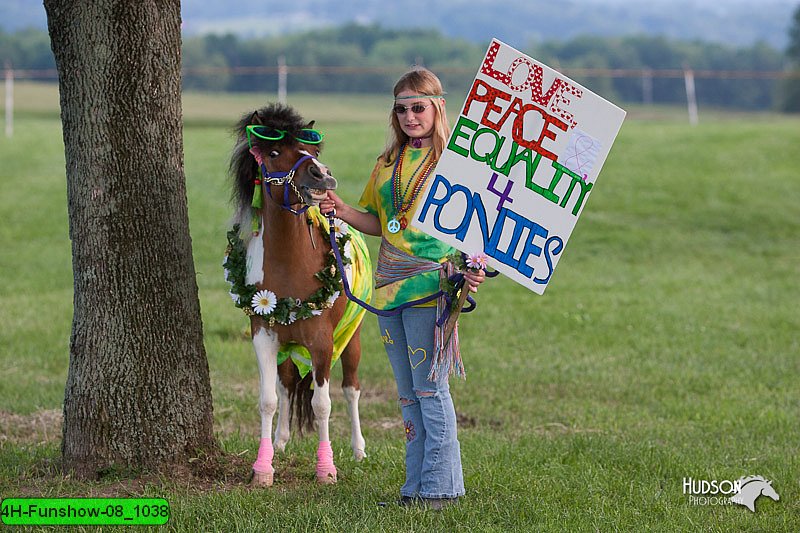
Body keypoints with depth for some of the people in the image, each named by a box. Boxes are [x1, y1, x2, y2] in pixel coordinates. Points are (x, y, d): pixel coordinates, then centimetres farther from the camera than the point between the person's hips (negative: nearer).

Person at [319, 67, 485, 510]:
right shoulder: (388, 161, 14)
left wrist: (476, 266, -26)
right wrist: (342, 211, 0)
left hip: (430, 285, -7)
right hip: (388, 286, 7)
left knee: (430, 389, -6)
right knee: (407, 393, 11)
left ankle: (439, 486, 0)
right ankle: (416, 485, 17)